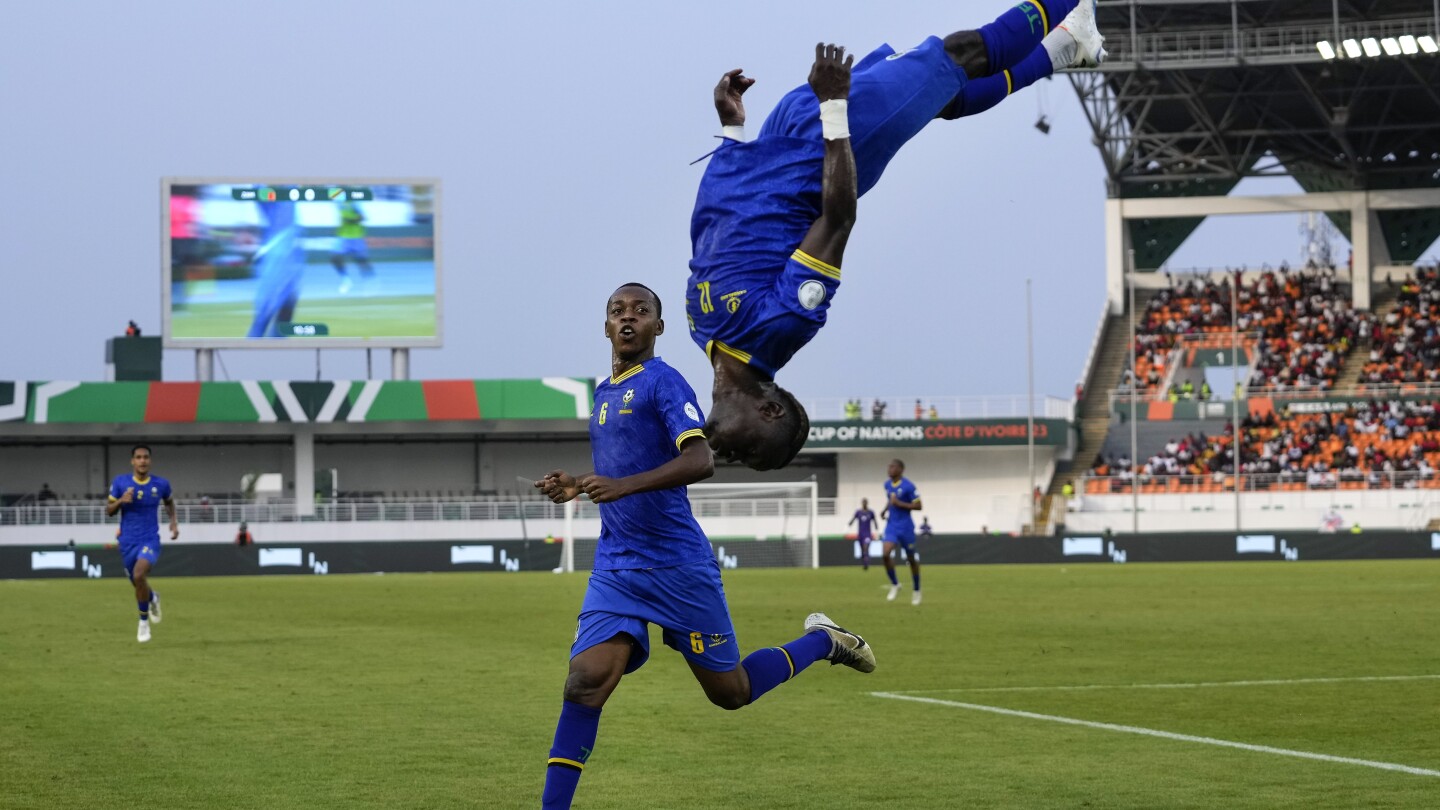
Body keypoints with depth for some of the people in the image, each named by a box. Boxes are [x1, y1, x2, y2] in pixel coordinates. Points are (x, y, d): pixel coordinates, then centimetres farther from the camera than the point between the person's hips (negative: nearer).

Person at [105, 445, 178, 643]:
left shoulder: (161, 484, -3)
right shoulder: (120, 482, -4)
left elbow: (169, 502, 20)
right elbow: (108, 511, 0)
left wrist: (173, 521, 5)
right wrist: (120, 501, -19)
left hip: (150, 541, -2)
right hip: (128, 542, 2)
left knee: (139, 575, -27)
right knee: (137, 583, 13)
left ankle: (144, 622, -10)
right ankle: (152, 598, 51)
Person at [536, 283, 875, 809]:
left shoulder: (662, 382, -9)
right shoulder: (603, 393, 15)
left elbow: (700, 462, -23)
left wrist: (622, 485, -33)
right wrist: (576, 486, 11)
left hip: (677, 566, -6)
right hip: (615, 568, 6)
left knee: (730, 692, 7)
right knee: (585, 681, -13)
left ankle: (822, 642, 31)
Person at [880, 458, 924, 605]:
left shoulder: (908, 486, -15)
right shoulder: (887, 484, 5)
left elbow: (918, 506, -13)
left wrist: (899, 504, -22)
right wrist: (885, 510, 4)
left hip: (905, 526, -5)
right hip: (891, 525, 5)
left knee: (912, 558, 8)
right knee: (887, 554, -16)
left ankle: (916, 590, 24)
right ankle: (894, 585, 4)